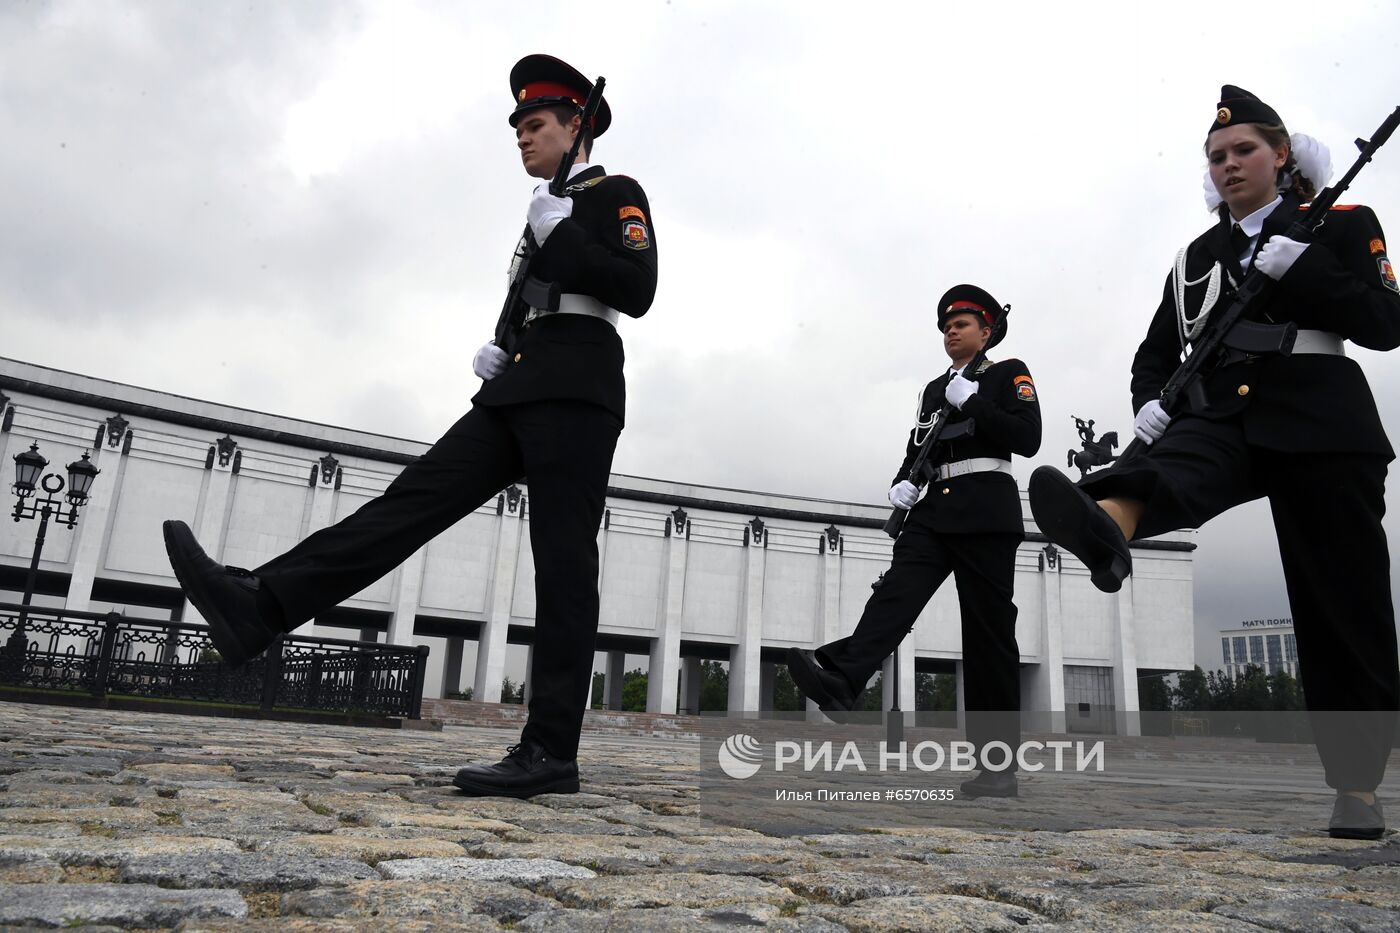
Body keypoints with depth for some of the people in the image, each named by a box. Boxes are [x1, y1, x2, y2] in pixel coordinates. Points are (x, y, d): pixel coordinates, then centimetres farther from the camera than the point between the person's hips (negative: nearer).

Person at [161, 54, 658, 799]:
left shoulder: (615, 193, 6)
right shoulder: (545, 216, 31)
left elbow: (637, 291, -10)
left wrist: (560, 236, -8)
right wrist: (500, 350, 13)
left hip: (576, 389, -8)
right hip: (520, 392, 8)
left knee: (562, 562, -12)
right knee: (416, 496, -8)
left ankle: (550, 750, -11)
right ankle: (259, 606, -16)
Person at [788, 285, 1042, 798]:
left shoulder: (1010, 373, 8)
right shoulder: (933, 389, 25)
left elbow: (1028, 439, -6)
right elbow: (916, 452, 22)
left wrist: (972, 403, -12)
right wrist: (902, 483, 1)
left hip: (986, 512, -5)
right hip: (934, 511, 5)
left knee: (988, 631, -5)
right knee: (896, 591, -19)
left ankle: (998, 765, 0)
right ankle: (840, 680, -40)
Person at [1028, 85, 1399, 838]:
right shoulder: (1195, 257, 20)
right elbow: (1156, 352, 18)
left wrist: (1296, 269, -13)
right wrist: (1148, 401, -4)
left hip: (1321, 424, -2)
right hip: (1224, 417, 3)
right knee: (1173, 463, -34)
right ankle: (1107, 528, -70)